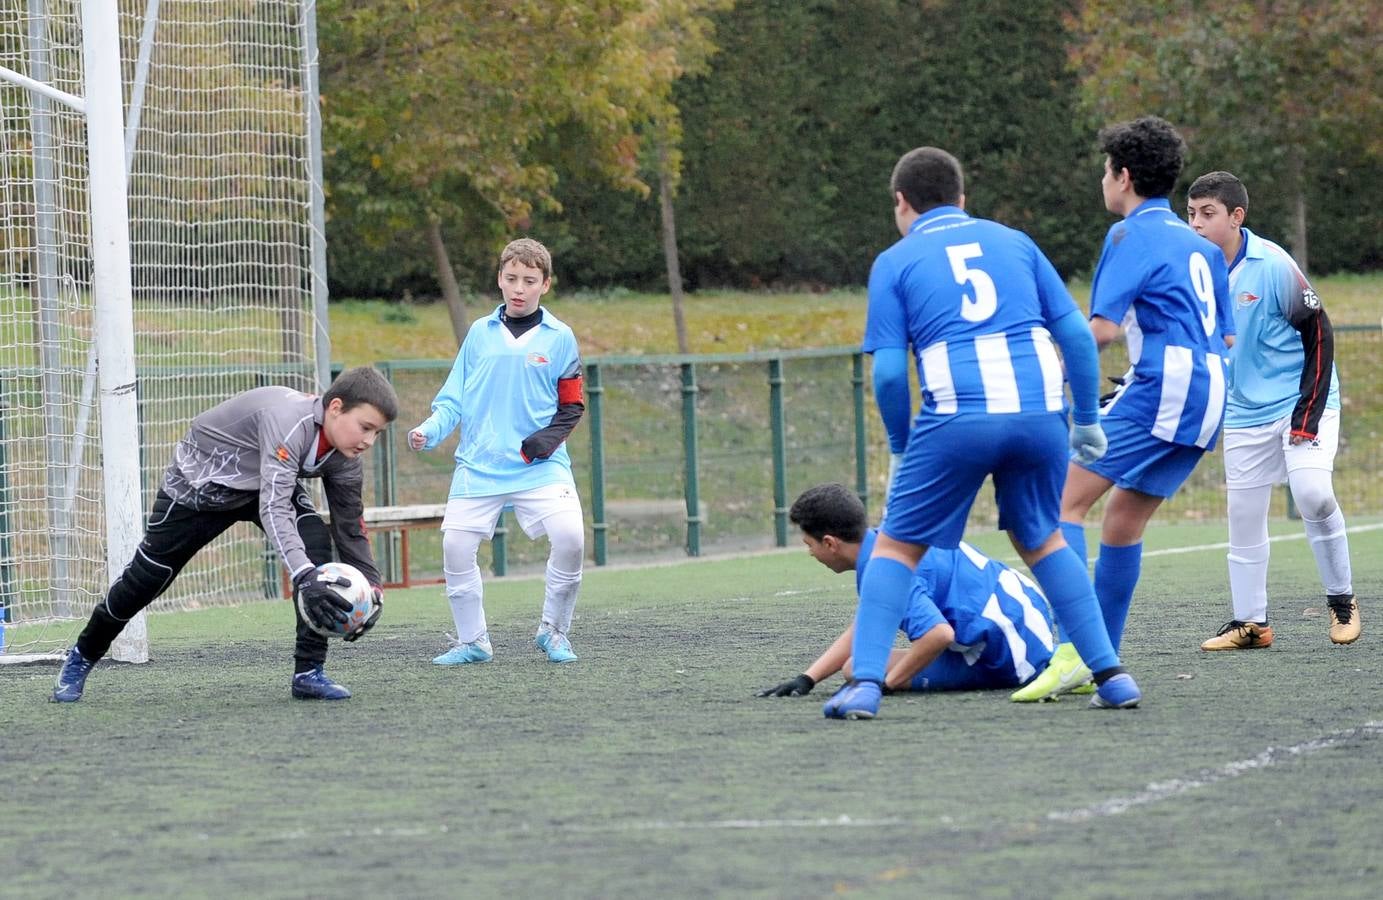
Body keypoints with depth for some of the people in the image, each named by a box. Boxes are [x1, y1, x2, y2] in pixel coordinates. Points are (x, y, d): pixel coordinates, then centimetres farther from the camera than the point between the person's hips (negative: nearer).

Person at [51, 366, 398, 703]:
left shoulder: (343, 458, -20)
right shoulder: (288, 421, -43)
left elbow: (350, 527, -7)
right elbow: (273, 510, -52)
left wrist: (372, 587, -18)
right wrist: (305, 578, -63)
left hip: (270, 481, 5)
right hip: (199, 481, -5)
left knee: (315, 541, -22)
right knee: (145, 579, 5)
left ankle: (309, 672, -17)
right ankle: (82, 657, 33)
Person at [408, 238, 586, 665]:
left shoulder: (559, 338, 4)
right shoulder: (479, 334, 9)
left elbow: (571, 406, 7)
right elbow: (454, 400, 12)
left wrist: (548, 438, -12)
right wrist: (428, 432, -5)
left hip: (540, 466, -2)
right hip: (479, 466, 2)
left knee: (570, 536, -21)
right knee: (455, 546, -9)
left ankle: (553, 631, 1)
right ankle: (472, 642, 11)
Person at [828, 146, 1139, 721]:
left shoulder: (896, 262, 12)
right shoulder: (1013, 242, 21)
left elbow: (888, 372, 3)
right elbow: (1076, 333, 14)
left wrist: (901, 446, 17)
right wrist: (1087, 419, 22)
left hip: (957, 418, -3)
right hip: (1040, 412, 3)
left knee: (896, 545, 10)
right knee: (1041, 540, 24)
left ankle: (865, 684, -3)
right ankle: (1110, 674, 16)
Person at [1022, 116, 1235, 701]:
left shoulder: (1132, 234, -3)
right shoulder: (1199, 245, 22)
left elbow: (1104, 326, -15)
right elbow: (1225, 339, 25)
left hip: (1161, 387, -9)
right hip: (1209, 393, 9)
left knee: (1066, 500, -10)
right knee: (1121, 521, 15)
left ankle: (1071, 648, -24)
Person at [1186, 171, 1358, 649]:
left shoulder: (1273, 266, -17)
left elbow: (1318, 334, -12)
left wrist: (1308, 412, -16)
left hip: (1301, 400, -6)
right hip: (1245, 412, 6)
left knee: (1312, 492, -22)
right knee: (1243, 515, 5)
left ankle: (1342, 600, -5)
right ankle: (1249, 623, 15)